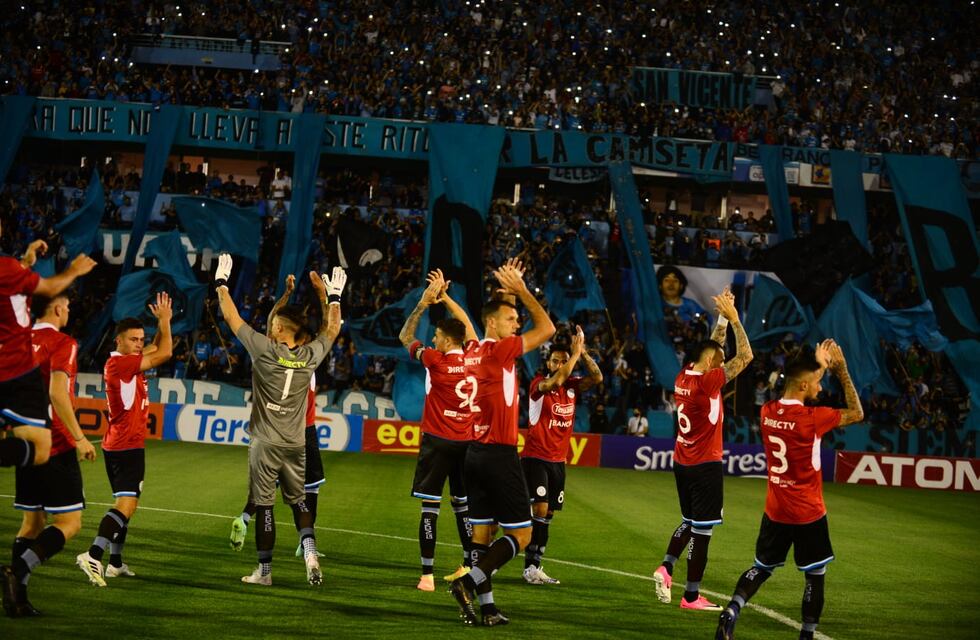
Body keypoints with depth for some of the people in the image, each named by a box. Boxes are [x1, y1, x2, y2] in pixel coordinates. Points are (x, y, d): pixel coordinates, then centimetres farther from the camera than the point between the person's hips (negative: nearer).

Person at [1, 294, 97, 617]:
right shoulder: (62, 343, -11)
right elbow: (57, 392, -22)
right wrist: (79, 437, -20)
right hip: (56, 445, -8)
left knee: (32, 521, 15)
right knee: (69, 522, -3)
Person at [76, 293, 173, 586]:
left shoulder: (127, 362, 12)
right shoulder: (118, 363, -16)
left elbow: (157, 349, 28)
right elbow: (163, 354, -19)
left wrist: (163, 322, 13)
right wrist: (164, 319, -8)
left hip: (122, 445, 11)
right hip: (126, 446, -11)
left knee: (125, 504, 17)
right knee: (126, 504, -19)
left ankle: (115, 563, 21)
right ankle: (93, 555, -29)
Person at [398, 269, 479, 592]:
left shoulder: (436, 361, -12)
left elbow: (405, 337, 2)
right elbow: (467, 325, 19)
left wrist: (424, 302, 6)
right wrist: (444, 296, 23)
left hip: (438, 441, -5)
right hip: (467, 442, 5)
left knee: (430, 506, -5)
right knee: (463, 504, 15)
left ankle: (427, 575, -9)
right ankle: (469, 566, 20)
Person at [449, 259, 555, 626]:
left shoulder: (472, 351, 11)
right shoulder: (498, 351, -12)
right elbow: (547, 328, -11)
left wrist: (506, 292, 26)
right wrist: (521, 290, -3)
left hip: (476, 454, 8)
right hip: (499, 455, -8)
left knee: (481, 532, 7)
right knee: (521, 534, -2)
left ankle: (486, 607, 7)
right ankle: (469, 582, -14)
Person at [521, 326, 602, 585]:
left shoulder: (572, 386, 6)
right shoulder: (539, 384, -9)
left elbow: (597, 378, -7)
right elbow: (556, 381, -30)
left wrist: (583, 352, -14)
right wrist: (575, 353, -23)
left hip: (558, 460, 6)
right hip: (535, 457, -6)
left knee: (548, 514, 7)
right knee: (540, 509, -16)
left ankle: (536, 566, 14)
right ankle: (530, 567, -12)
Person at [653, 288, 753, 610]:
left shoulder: (682, 378, 4)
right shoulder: (708, 382, -17)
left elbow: (712, 348, 20)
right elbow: (745, 355, -16)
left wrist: (723, 318, 19)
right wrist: (733, 318, -10)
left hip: (682, 463, 8)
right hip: (705, 465, -8)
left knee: (689, 522, 21)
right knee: (702, 529, -1)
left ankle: (666, 568, 4)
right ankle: (692, 596, 3)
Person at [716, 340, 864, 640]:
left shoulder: (767, 412, -2)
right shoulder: (811, 418, -21)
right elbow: (857, 413, -8)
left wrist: (819, 366, 18)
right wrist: (841, 370, -4)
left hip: (775, 511, 6)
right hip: (808, 514, -6)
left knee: (762, 568, 17)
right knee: (815, 576, 8)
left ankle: (731, 611, -2)